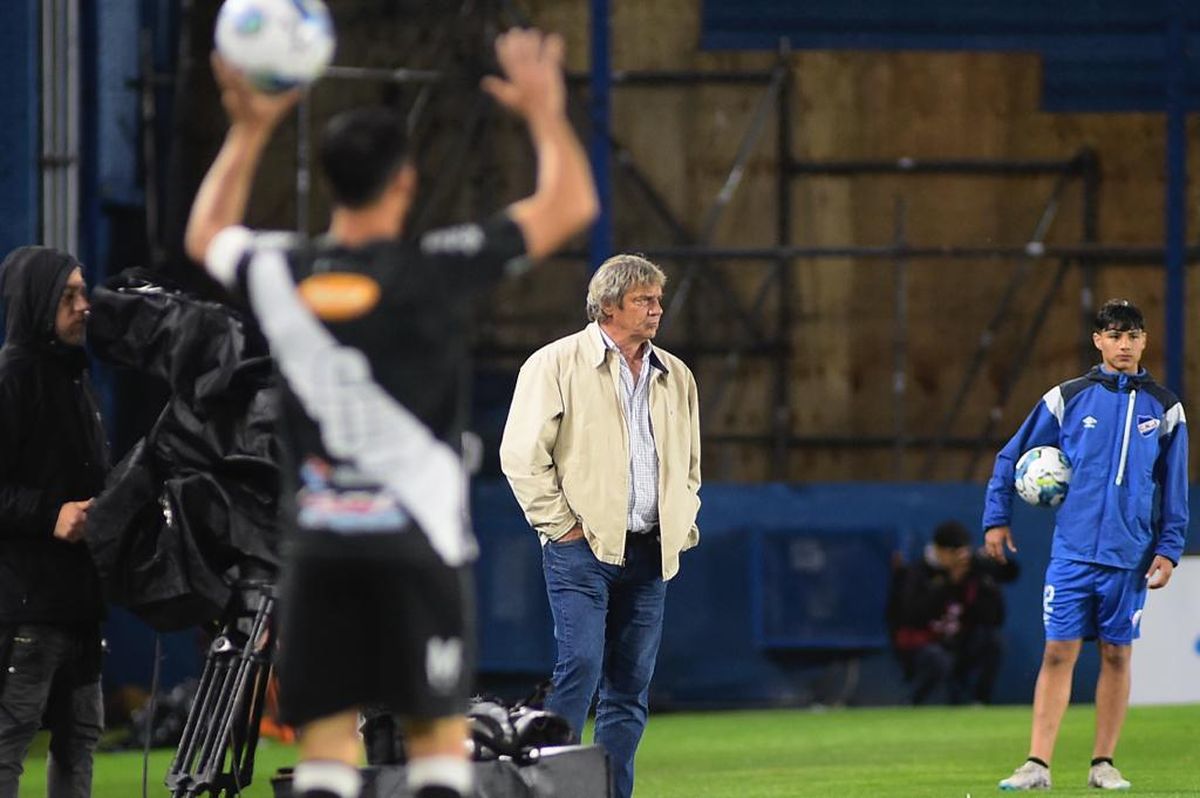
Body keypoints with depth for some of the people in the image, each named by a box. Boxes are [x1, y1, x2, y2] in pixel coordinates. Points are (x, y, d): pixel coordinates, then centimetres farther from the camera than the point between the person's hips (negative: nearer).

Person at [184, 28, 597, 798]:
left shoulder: (279, 274, 2)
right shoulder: (432, 271, -9)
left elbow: (206, 237, 27)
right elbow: (569, 206, 0)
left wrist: (248, 132, 31)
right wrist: (546, 112, 14)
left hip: (320, 542, 4)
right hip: (417, 536, -4)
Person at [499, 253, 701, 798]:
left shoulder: (675, 377, 15)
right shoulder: (556, 365, -3)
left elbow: (688, 462, 26)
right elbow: (522, 455, -7)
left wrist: (682, 526, 13)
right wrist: (561, 525, -9)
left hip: (649, 550, 6)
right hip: (583, 546, -6)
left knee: (631, 686, 5)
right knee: (581, 664, -17)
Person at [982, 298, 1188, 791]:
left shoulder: (1164, 409, 5)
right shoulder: (1066, 398, 2)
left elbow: (1175, 490, 9)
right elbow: (1011, 457, 10)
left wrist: (1168, 551, 2)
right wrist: (996, 519, 7)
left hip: (1129, 558, 1)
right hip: (1072, 552, -1)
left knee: (1117, 655, 5)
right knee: (1059, 653, -5)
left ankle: (1103, 763, 13)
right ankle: (1037, 765, -7)